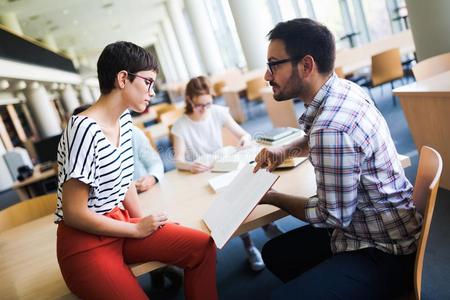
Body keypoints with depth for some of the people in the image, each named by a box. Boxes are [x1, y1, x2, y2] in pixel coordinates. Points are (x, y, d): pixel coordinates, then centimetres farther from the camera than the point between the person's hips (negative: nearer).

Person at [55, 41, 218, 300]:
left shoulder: (125, 119, 3)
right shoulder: (85, 129, -24)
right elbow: (74, 214, -22)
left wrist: (143, 220, -2)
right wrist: (137, 229, -12)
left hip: (119, 224, 8)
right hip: (85, 242, -7)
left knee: (203, 246, -4)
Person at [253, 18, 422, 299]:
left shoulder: (331, 128, -32)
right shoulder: (345, 87, -3)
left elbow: (334, 215, -21)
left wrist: (272, 197, -8)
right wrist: (285, 150, 1)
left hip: (384, 254, -9)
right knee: (274, 253, 16)